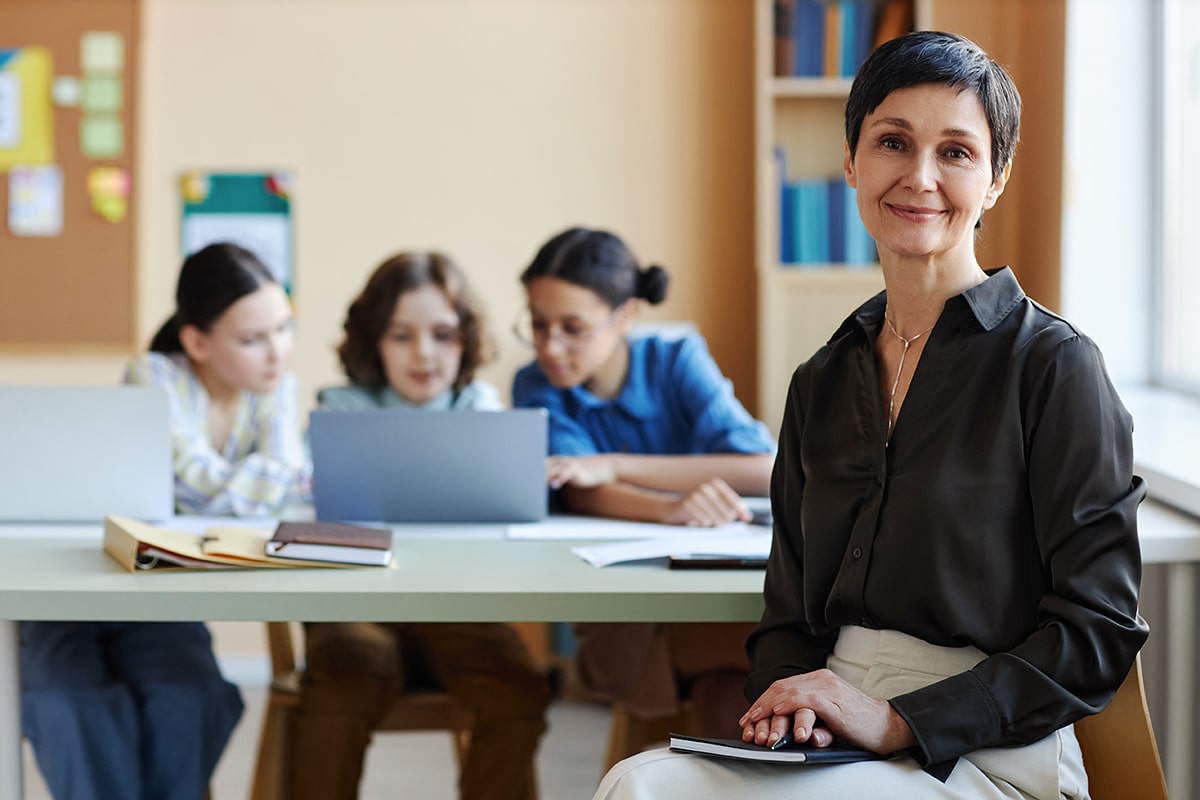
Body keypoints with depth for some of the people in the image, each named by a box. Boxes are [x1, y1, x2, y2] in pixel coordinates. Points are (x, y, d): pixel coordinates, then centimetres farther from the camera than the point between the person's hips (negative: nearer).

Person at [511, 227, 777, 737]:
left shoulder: (678, 362, 1)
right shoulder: (538, 388, 3)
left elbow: (767, 472, -15)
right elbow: (582, 494, -17)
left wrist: (615, 466, -20)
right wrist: (668, 509, -39)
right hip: (618, 619, 0)